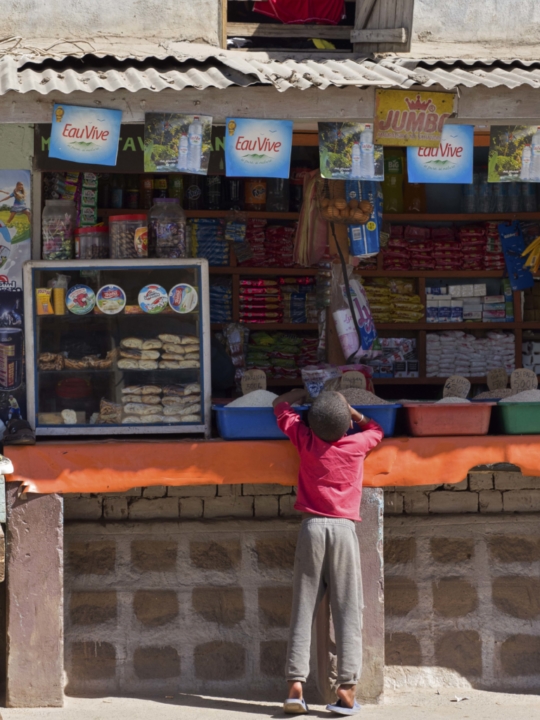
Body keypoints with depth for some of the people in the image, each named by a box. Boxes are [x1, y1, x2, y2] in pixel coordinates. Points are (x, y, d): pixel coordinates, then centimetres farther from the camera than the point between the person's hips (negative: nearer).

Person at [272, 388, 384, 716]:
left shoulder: (306, 441, 5)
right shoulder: (358, 445, 2)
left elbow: (281, 405, 22)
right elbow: (377, 429, 27)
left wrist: (304, 391, 37)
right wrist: (351, 410, 28)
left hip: (312, 526, 2)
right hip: (344, 528, -1)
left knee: (303, 610, 2)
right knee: (348, 611, -1)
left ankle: (296, 684, -7)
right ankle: (347, 688, -9)